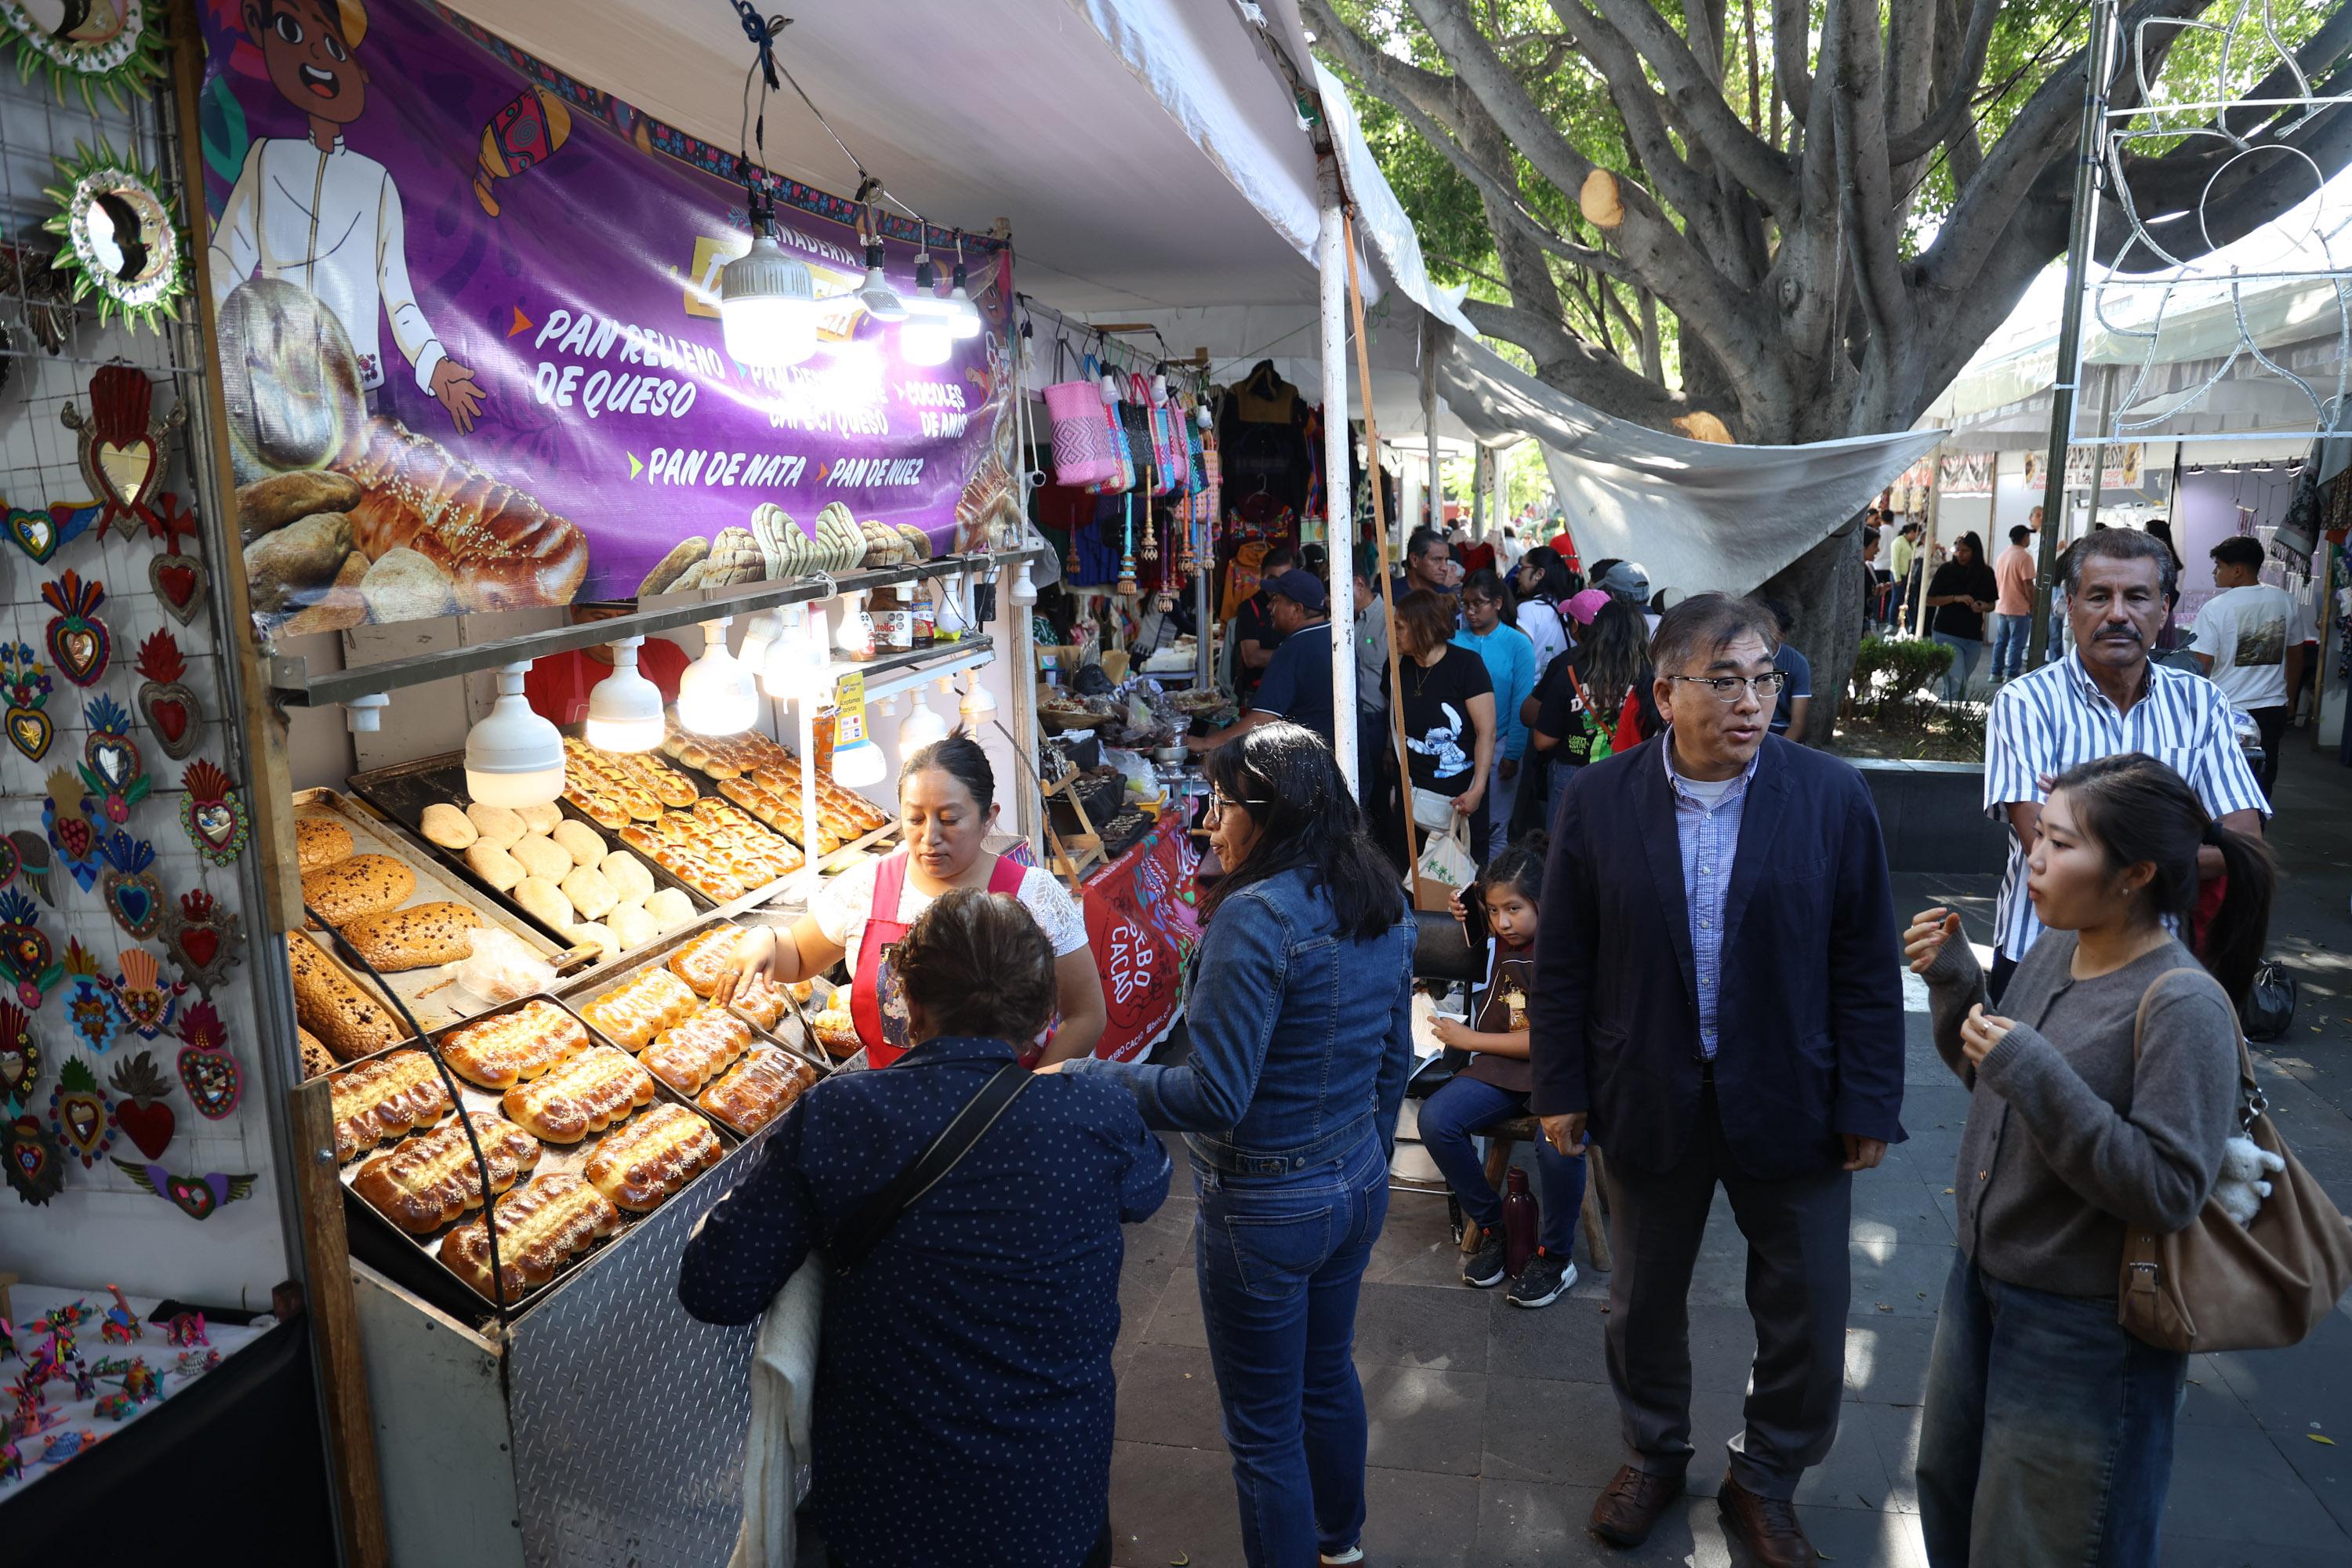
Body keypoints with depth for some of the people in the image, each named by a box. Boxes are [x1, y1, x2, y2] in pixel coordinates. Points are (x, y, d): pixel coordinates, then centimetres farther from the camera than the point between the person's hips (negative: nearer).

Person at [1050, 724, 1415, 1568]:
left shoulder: (1255, 918, -26)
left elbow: (1216, 1095, -27)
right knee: (1329, 1373, 30)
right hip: (1357, 1184, 9)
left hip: (1266, 1212, -9)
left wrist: (1085, 1076, -19)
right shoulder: (1384, 904, 0)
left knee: (1264, 1427, 11)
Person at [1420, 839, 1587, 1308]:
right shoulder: (1495, 940, 6)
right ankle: (1492, 1228, 0)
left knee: (1557, 1143, -36)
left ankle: (1556, 1256, -8)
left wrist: (1469, 1039, -8)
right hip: (1501, 1066, 6)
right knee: (1435, 1119, -21)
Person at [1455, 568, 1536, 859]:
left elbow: (1522, 704, -6)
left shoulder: (1517, 644, -3)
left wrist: (1513, 754, -10)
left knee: (1495, 828, 3)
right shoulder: (1454, 641, 1)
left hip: (1498, 747, -2)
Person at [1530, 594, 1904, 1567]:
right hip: (1649, 1102, 1)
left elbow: (1866, 966, -5)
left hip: (1790, 1105, 0)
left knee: (1806, 1316, 13)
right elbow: (1562, 962, -3)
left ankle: (1765, 1482, 39)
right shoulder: (1598, 801, -8)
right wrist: (1560, 1089, -2)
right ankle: (1654, 1457, 45)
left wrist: (1869, 1105, -6)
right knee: (1643, 1302, 19)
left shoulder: (1833, 796, -9)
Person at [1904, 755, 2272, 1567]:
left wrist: (2032, 1071, -32)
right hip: (1981, 1282, 7)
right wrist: (1953, 980, -4)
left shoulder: (2183, 1004, -25)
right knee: (1950, 1497, 26)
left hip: (2085, 1328, -7)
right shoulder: (2052, 952, -2)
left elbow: (2168, 1189, -27)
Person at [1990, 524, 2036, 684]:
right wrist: (2033, 605, -10)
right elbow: (2028, 584, -17)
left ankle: (1996, 673, 15)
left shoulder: (2002, 555, 10)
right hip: (2019, 608, -7)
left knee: (2000, 641, 12)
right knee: (2017, 643, -3)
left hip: (2001, 607, 7)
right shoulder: (2024, 557, -14)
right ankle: (2012, 675, -3)